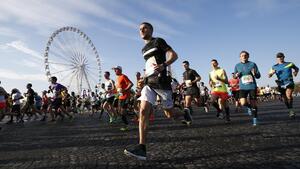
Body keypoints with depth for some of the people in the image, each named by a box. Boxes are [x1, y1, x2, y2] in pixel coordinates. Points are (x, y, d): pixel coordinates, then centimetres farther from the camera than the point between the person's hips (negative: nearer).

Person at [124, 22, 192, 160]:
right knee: (143, 111, -14)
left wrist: (163, 65, -25)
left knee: (170, 113, 4)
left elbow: (174, 55, -8)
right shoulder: (144, 49, 21)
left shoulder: (158, 41, 2)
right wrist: (147, 72, 16)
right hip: (149, 83, 6)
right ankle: (142, 148, -16)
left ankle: (185, 113, 39)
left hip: (162, 82, -5)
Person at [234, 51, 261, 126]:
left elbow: (258, 76, 3)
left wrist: (255, 74, -20)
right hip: (243, 87, 1)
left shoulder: (252, 64, 1)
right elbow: (235, 76, 16)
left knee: (253, 103, 0)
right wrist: (236, 75, -8)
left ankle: (255, 118, 18)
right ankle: (250, 107, 20)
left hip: (252, 86, -1)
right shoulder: (237, 66, 6)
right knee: (243, 103, -15)